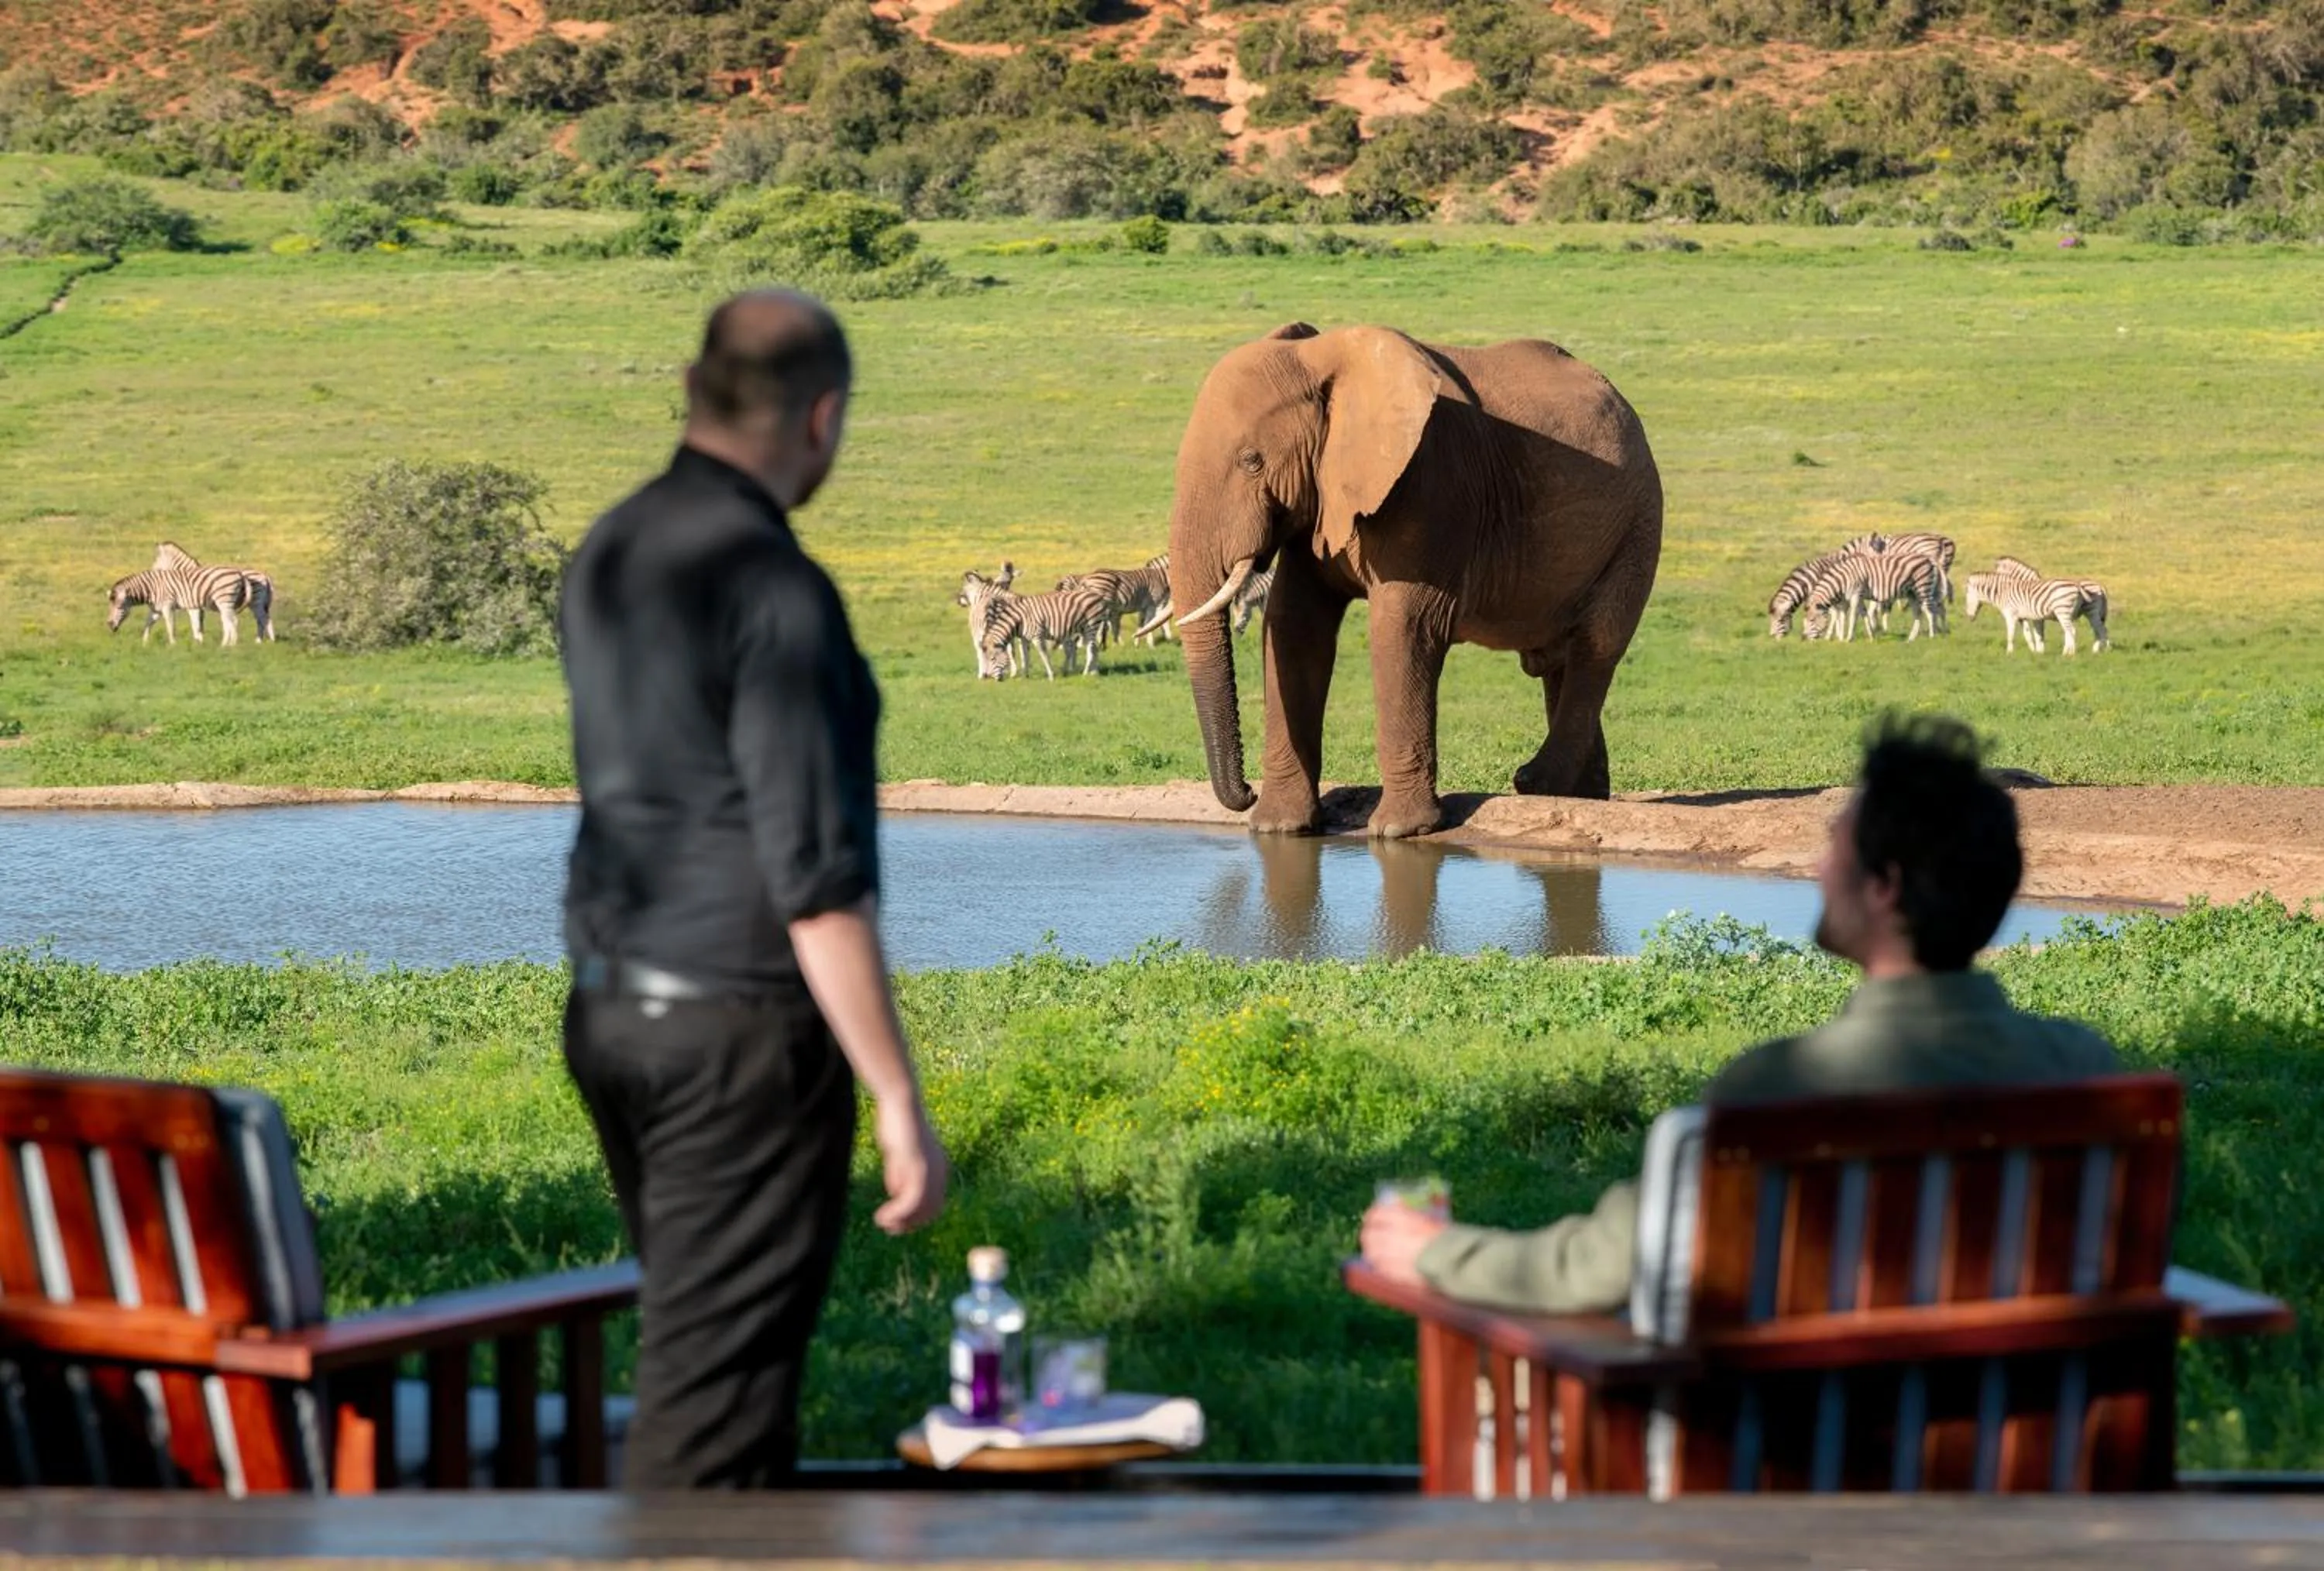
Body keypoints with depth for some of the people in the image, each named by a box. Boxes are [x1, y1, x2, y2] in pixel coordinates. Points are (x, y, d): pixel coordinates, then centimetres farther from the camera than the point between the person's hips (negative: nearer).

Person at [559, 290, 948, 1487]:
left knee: (698, 1336, 18)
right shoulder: (772, 588, -18)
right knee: (716, 1387, -4)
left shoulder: (608, 553, 8)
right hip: (738, 1027, -9)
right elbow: (816, 881, -20)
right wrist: (899, 1104, -17)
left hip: (608, 1011, 9)